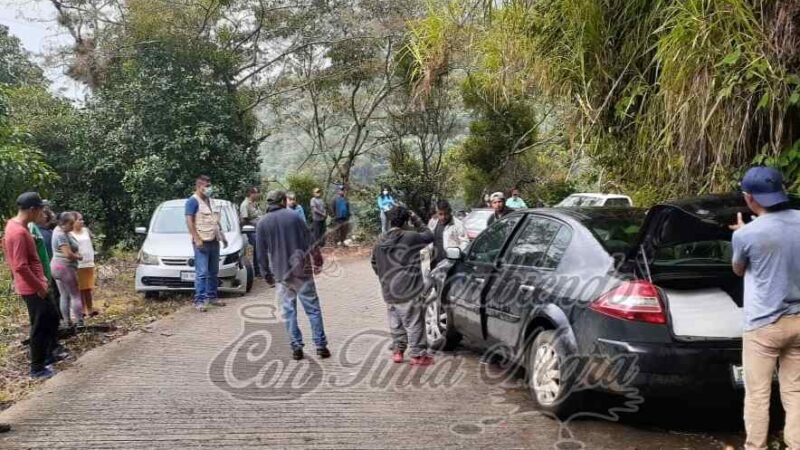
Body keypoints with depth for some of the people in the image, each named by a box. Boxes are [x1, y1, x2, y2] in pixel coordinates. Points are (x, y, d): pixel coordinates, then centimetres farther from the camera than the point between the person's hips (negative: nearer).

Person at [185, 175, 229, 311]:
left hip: (214, 241, 8)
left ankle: (212, 297, 20)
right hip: (202, 242, -8)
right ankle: (200, 300, -9)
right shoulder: (193, 201, -7)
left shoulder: (211, 201, 18)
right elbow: (189, 221, -14)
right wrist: (197, 239, -22)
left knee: (213, 272, 12)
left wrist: (222, 237, 21)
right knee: (202, 272, -10)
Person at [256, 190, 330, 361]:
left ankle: (296, 347, 7)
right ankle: (321, 345, 6)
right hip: (301, 270, -2)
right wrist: (317, 262, 8)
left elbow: (262, 251, 5)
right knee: (313, 309, 5)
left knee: (289, 311, 9)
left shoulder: (262, 223, 1)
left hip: (281, 274, 2)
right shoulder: (294, 217, -4)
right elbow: (310, 243, -4)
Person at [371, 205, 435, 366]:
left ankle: (397, 351, 24)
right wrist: (416, 219, 8)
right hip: (409, 292, -5)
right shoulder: (410, 237, -14)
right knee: (414, 324, 3)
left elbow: (375, 265, 14)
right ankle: (418, 354, 8)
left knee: (395, 323, 18)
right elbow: (429, 235, 3)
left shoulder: (380, 241, 5)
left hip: (389, 292, 6)